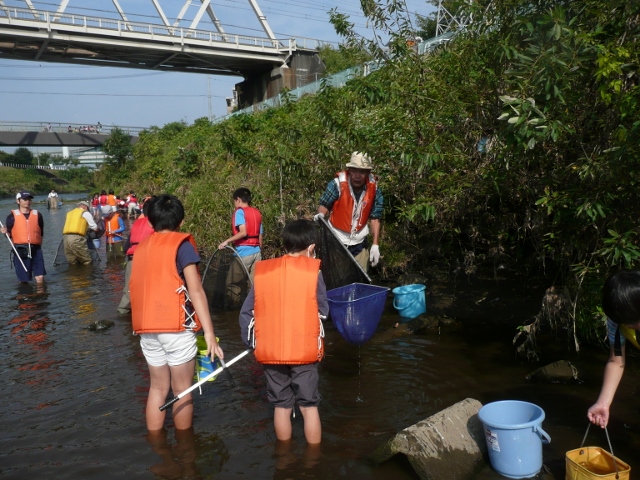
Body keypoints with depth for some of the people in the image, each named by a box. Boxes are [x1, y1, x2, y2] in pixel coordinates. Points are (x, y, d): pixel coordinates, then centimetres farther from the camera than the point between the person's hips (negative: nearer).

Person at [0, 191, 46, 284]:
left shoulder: (37, 215, 10)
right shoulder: (12, 216, 4)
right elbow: (9, 235, 5)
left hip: (35, 250, 1)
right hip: (20, 251, -1)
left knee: (40, 278, -5)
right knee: (24, 280, 5)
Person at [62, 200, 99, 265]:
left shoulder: (69, 213, 27)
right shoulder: (86, 213, 10)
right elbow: (95, 228, 12)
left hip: (65, 238, 6)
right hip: (76, 239, -6)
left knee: (72, 263, 13)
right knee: (87, 262, 1)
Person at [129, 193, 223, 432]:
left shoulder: (141, 247, 12)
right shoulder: (181, 244, -6)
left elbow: (138, 288, 12)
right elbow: (196, 291, -15)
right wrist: (209, 333, -18)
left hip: (147, 328, 6)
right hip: (176, 327, -6)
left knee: (157, 388, 16)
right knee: (182, 390, 7)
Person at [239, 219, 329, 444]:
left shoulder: (261, 271, 1)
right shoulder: (313, 271, -6)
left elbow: (246, 312, 3)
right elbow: (323, 310, 1)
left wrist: (251, 342, 14)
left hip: (270, 351, 3)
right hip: (304, 350, -2)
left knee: (281, 406, 16)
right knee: (309, 406, 11)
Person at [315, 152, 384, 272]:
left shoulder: (374, 190, -9)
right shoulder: (337, 184, -18)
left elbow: (375, 219, -3)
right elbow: (325, 204, -6)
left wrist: (375, 245, -5)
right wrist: (321, 214, -29)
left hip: (359, 243, 3)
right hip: (336, 240, -2)